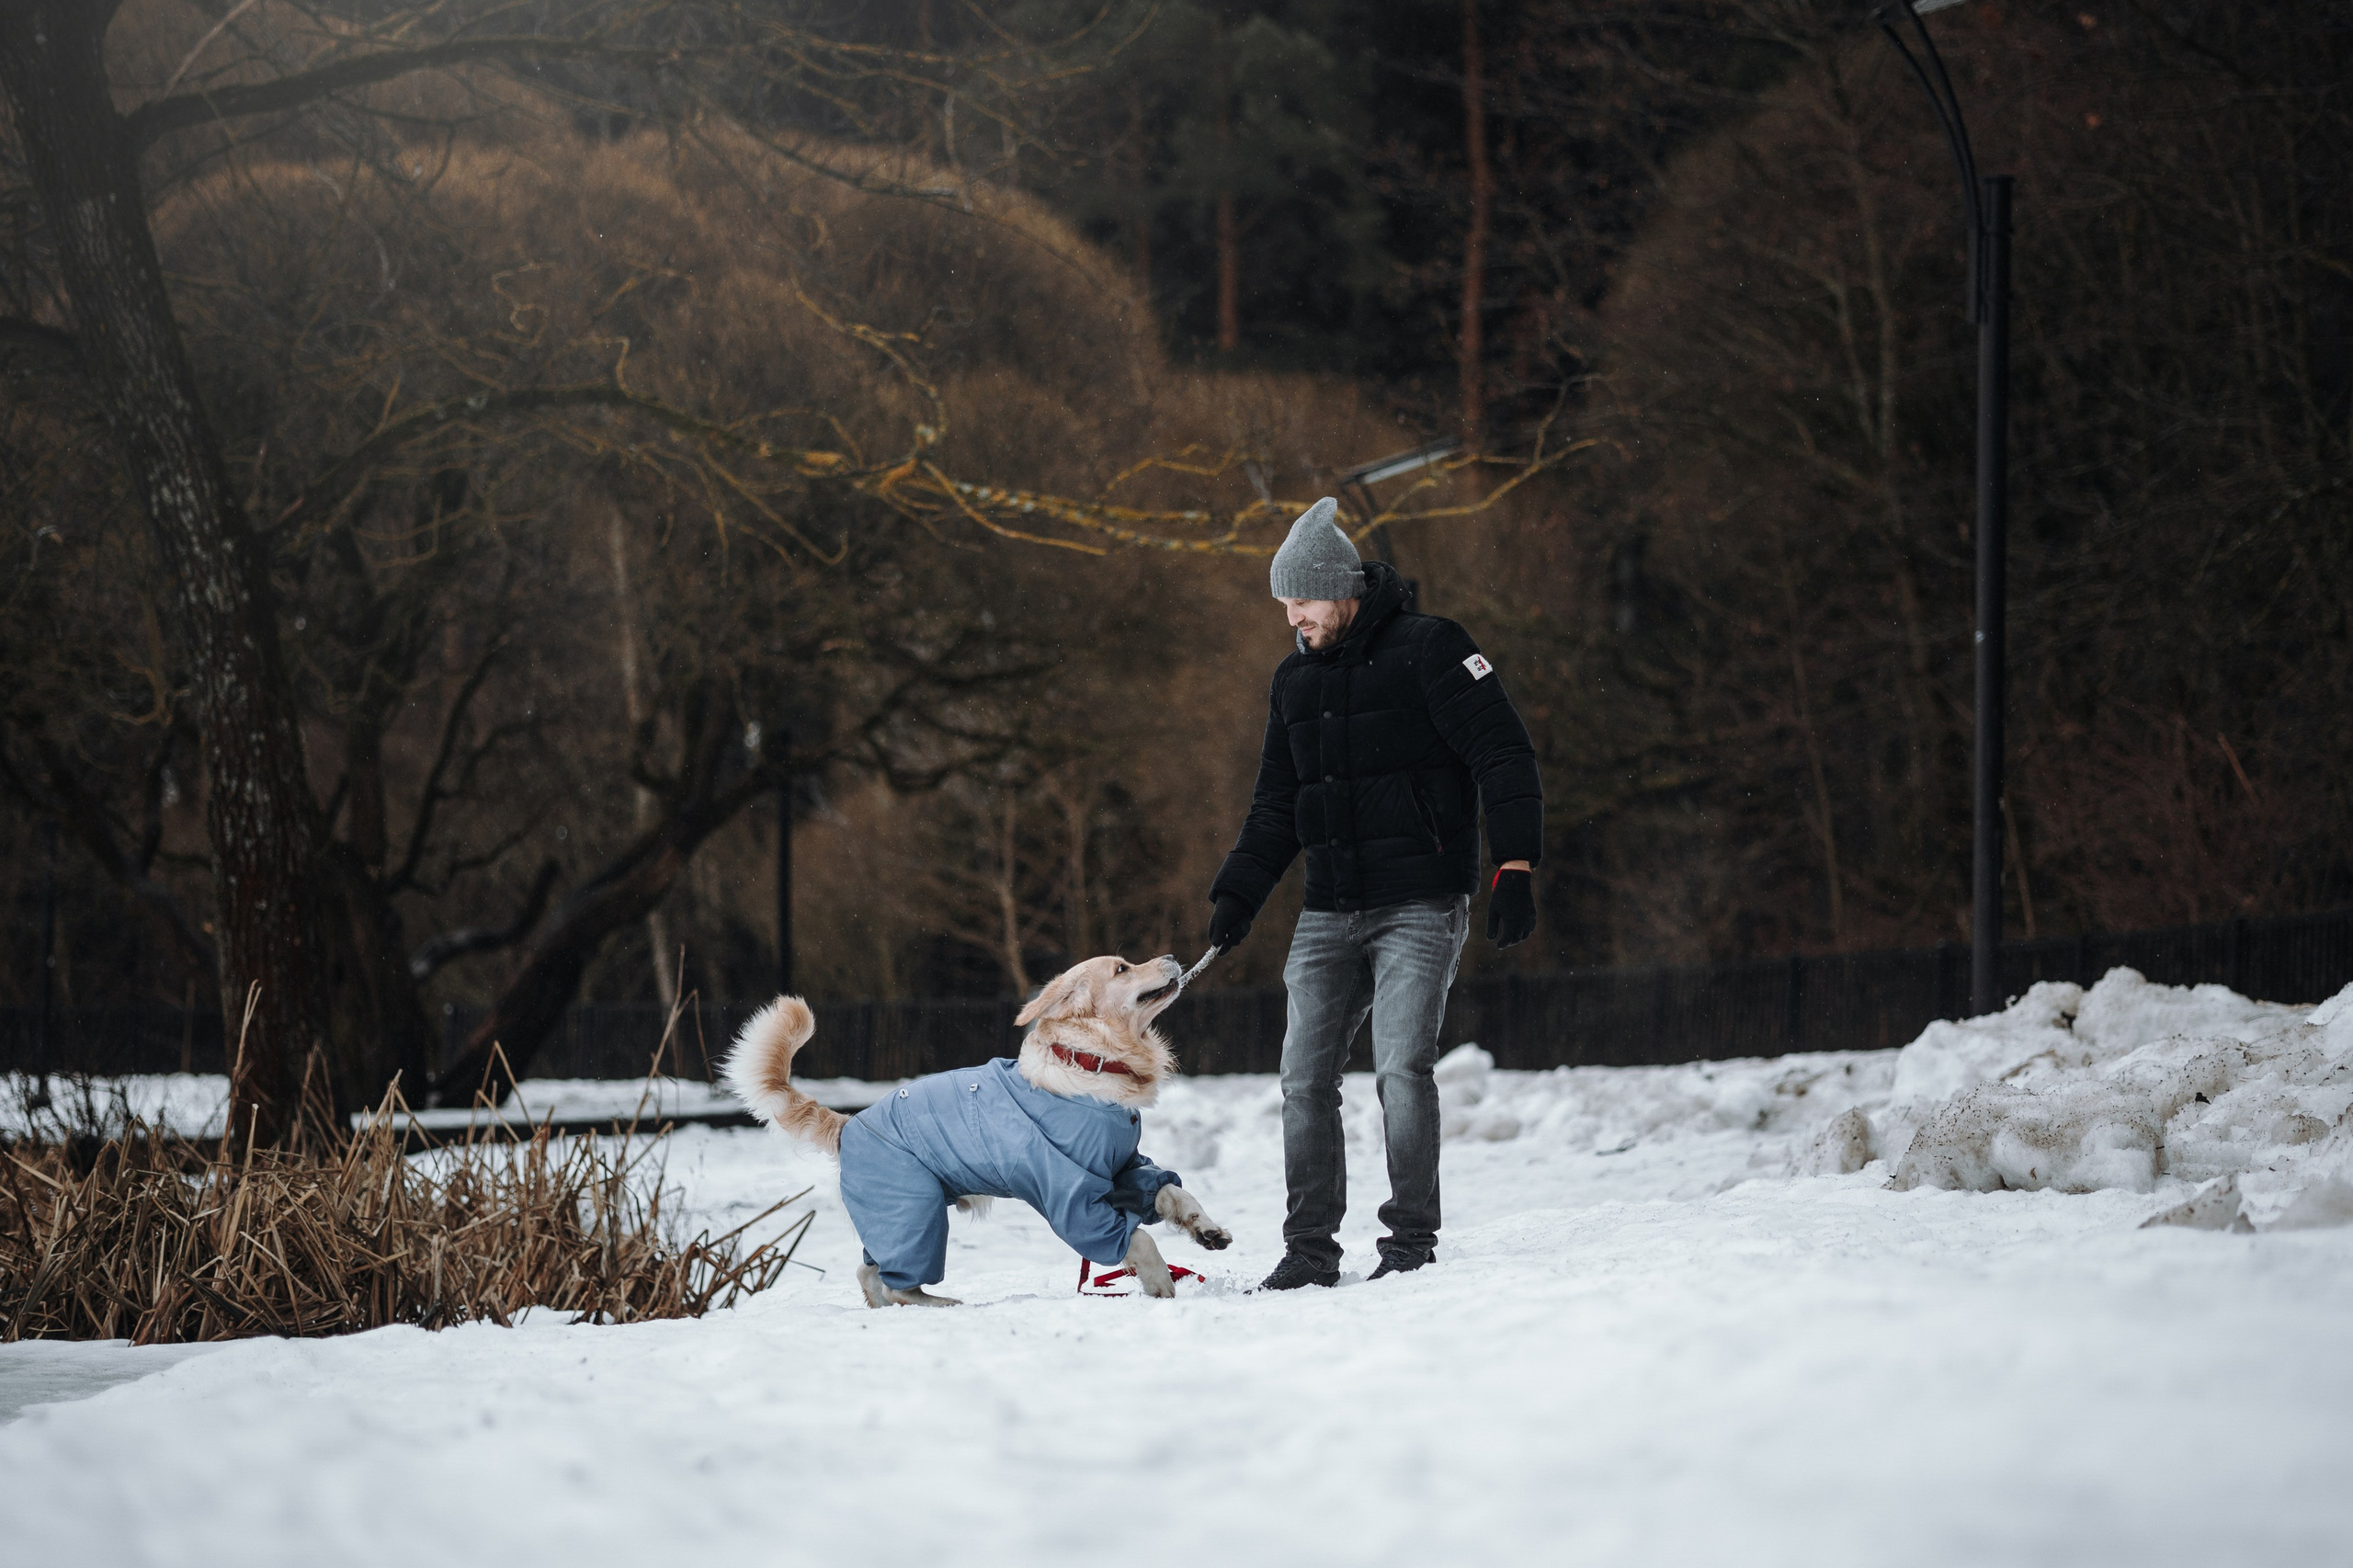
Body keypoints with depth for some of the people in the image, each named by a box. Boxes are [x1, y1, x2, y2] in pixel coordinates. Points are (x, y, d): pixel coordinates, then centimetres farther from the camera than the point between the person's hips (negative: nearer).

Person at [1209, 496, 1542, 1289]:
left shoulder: (1429, 650, -6)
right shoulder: (1295, 679, 15)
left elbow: (1504, 756, -9)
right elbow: (1276, 806, 22)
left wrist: (1514, 867, -18)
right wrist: (1239, 892, 10)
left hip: (1420, 908, -6)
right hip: (1329, 916, 6)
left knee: (1401, 1069, -16)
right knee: (1306, 1079, 0)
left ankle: (1411, 1242, -8)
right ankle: (1310, 1248, 7)